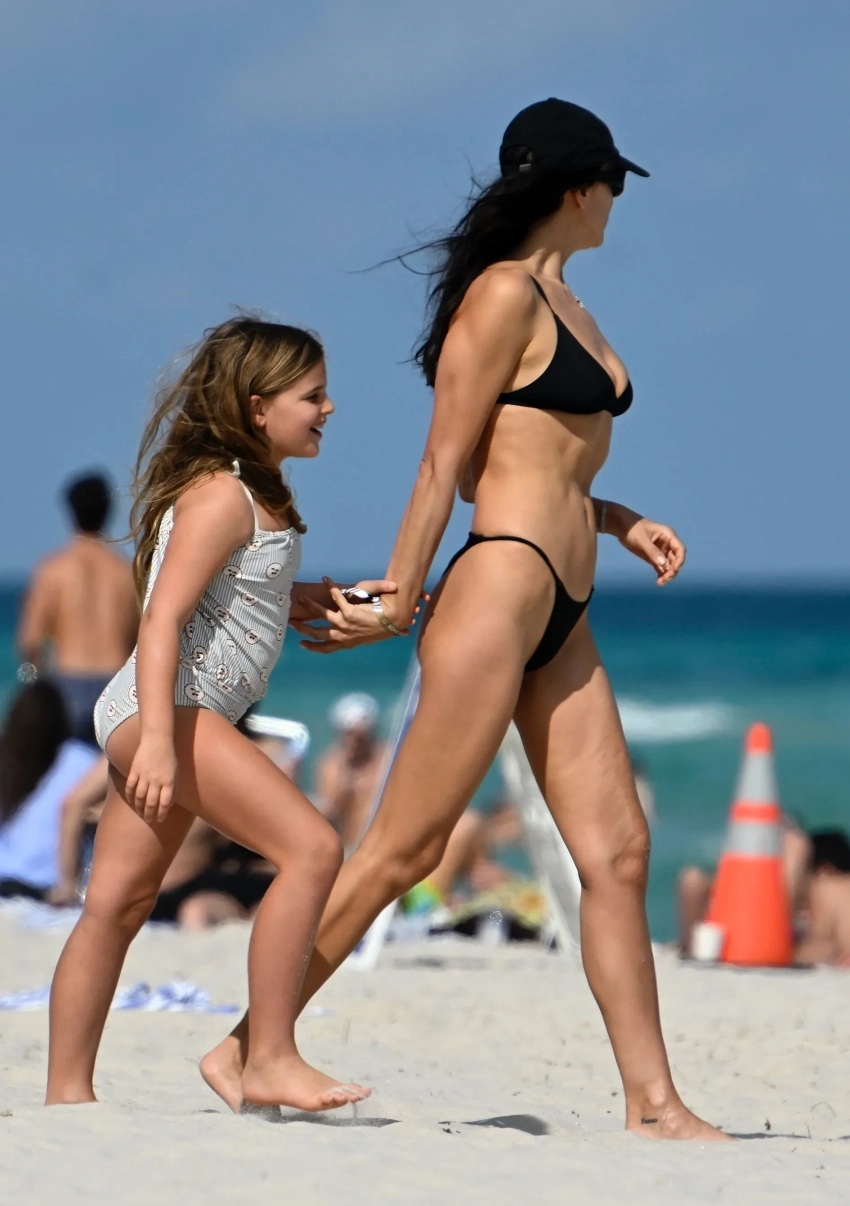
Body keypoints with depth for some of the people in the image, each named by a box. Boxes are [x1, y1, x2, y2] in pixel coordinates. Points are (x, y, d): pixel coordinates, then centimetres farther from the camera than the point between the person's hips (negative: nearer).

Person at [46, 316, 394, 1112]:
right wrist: (158, 739, -30)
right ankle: (269, 1060, -19)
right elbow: (164, 616, -21)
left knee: (119, 901, 12)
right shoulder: (222, 495, -13)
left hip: (159, 715, 11)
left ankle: (68, 1090, 17)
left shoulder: (257, 496, 18)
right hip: (163, 707, -11)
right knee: (311, 847, -19)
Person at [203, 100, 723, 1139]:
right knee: (403, 849, -8)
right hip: (500, 587, -9)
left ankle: (653, 1103, 1)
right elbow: (449, 465, -8)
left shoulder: (565, 307, 20)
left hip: (559, 622, 9)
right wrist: (400, 601, -8)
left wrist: (619, 522, 13)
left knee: (617, 850, 2)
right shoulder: (504, 294, -8)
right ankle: (246, 1049, -2)